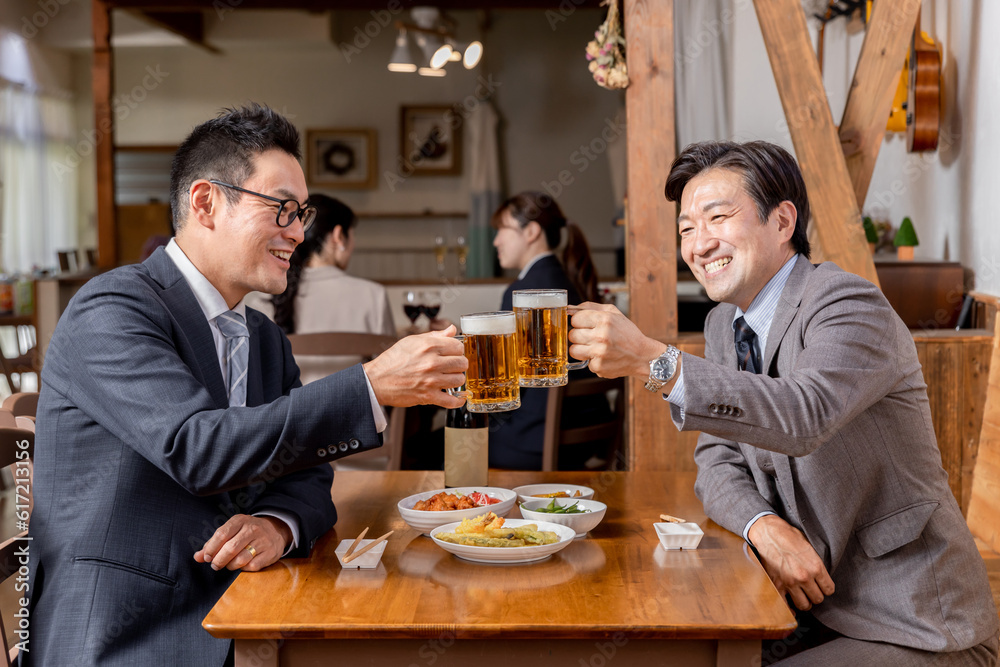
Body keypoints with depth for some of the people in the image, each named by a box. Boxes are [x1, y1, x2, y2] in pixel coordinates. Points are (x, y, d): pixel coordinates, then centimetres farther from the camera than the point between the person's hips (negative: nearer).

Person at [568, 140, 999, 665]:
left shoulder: (850, 305, -18)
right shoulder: (723, 325, 8)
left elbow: (805, 416, -37)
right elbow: (717, 461, 6)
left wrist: (649, 360, -44)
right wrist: (765, 527, -16)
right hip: (811, 605, 7)